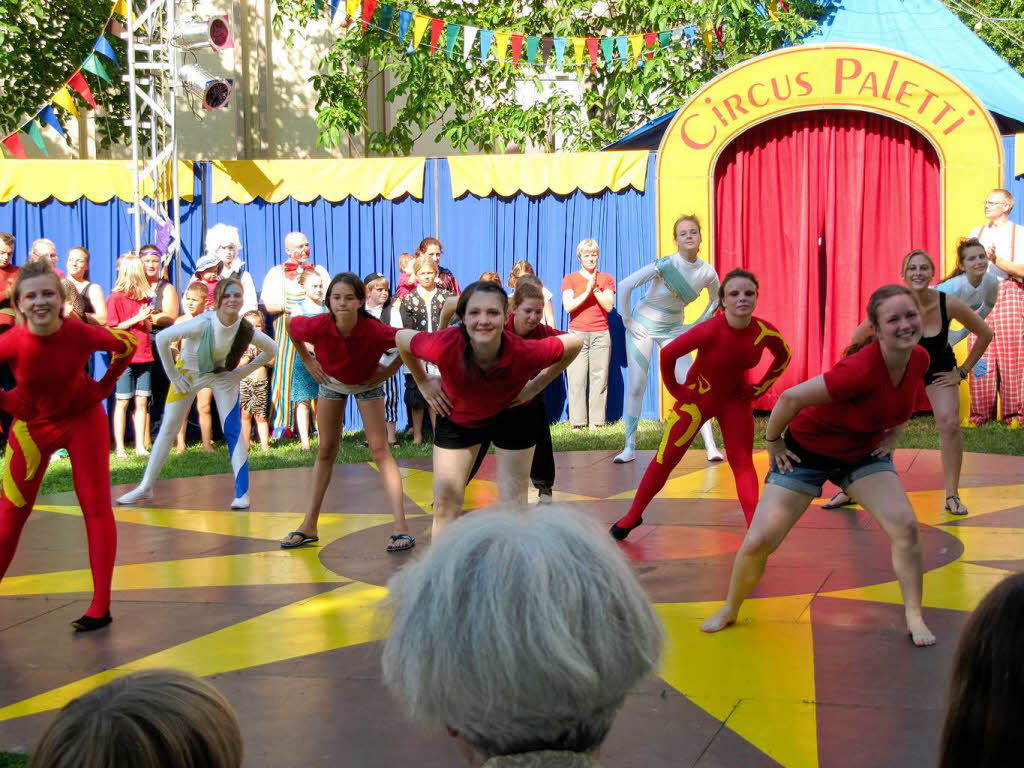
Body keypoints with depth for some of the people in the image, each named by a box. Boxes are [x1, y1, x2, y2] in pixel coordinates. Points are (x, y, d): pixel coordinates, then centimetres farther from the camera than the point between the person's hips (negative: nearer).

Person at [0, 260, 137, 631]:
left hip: (84, 420, 0)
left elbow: (127, 345, -5)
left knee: (97, 508, -2)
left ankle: (101, 607, 4)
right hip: (32, 425, 0)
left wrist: (103, 387, -5)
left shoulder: (82, 334, -25)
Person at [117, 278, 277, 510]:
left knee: (233, 432, -10)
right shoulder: (202, 324, -32)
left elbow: (271, 349, -4)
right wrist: (173, 374, -18)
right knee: (167, 430, 4)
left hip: (223, 376, 1)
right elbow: (162, 338, -25)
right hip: (189, 372, -1)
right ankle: (145, 487, 16)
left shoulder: (246, 330, -23)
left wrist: (244, 371, -9)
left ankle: (242, 493, -5)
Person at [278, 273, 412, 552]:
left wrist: (389, 370, -20)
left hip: (367, 383, -2)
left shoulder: (374, 331, -38)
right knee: (326, 451, 8)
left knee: (380, 450, -11)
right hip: (331, 381, 2)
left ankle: (401, 526, -15)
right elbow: (292, 325, -9)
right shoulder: (318, 326, -33)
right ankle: (309, 526, 16)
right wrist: (308, 361, -8)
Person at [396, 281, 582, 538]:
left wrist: (537, 384, -13)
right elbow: (401, 338, -15)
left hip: (512, 418, 0)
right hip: (457, 418, 1)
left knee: (514, 503, 3)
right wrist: (423, 383, -8)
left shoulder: (524, 352, -37)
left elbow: (575, 343, -17)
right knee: (445, 505, 2)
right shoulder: (444, 347, -38)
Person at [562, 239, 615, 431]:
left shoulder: (606, 279, 12)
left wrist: (595, 288, -10)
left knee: (599, 377, -4)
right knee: (577, 379, -7)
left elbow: (609, 306, 0)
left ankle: (596, 422, -2)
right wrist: (587, 291, -11)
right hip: (577, 334, -1)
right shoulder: (570, 279, 9)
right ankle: (577, 422, -5)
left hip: (600, 334, 1)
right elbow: (568, 306, -5)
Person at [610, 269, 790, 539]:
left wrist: (760, 388, -1)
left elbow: (783, 357, 5)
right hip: (697, 397, -3)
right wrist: (675, 389, -13)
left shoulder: (765, 332, -17)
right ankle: (632, 517, 18)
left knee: (742, 463, -5)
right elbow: (668, 353, -22)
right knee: (665, 459, 2)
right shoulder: (710, 330, -30)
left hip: (736, 400, 3)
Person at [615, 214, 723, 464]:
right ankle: (629, 448, 7)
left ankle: (711, 446, -6)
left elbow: (715, 300, 11)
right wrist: (627, 320, -18)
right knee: (635, 387, -2)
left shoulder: (707, 272, -11)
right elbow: (625, 286, -23)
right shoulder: (665, 265, -23)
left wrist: (698, 325, 3)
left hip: (673, 329, 2)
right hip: (643, 325, -2)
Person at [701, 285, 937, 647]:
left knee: (905, 527, -14)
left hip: (864, 453, 5)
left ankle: (914, 618, 3)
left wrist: (894, 434, 5)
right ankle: (730, 610, 19)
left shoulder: (919, 358, -14)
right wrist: (773, 442, -15)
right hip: (807, 449, -5)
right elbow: (790, 399, -29)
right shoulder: (860, 370, -36)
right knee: (758, 542, -7)